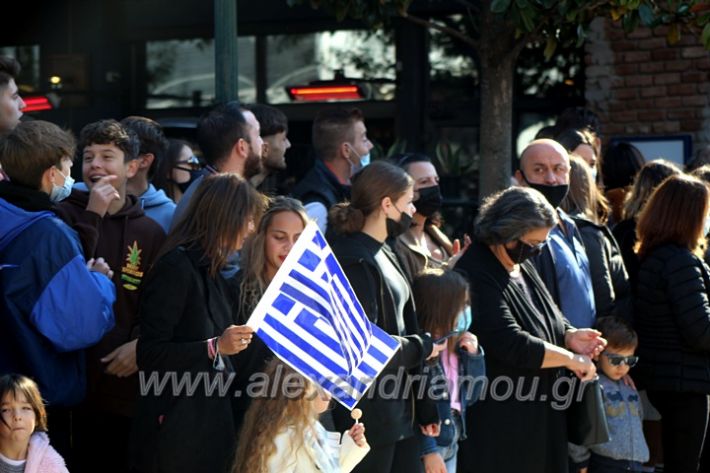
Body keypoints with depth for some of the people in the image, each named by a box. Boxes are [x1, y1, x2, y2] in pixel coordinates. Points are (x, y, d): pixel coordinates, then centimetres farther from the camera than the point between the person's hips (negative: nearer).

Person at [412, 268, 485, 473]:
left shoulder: (455, 347, 7)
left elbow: (471, 396, 14)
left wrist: (473, 355, 1)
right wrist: (428, 450, -20)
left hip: (450, 447, 8)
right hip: (426, 449, -8)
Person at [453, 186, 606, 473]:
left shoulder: (522, 267, 12)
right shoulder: (475, 276, -19)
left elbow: (548, 319, 23)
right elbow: (510, 343, -24)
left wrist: (569, 336, 0)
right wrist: (569, 358, -15)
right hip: (496, 420, -9)